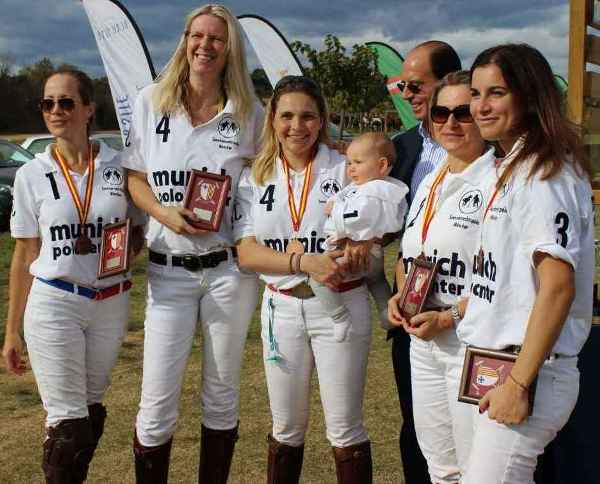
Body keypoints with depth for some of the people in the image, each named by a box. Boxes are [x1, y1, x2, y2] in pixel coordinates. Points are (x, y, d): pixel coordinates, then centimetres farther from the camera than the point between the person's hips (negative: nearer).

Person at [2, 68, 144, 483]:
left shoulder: (120, 166, -2)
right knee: (68, 422, -2)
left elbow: (138, 232, 13)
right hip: (53, 305, -2)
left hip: (111, 304, 2)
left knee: (91, 410, 16)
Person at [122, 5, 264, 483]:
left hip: (229, 268, 0)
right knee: (157, 403, 0)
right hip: (168, 269, 0)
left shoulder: (249, 113, 1)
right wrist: (165, 213, -12)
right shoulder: (151, 101, 2)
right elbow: (135, 178, 5)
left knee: (222, 396, 11)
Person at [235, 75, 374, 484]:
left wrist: (359, 247, -22)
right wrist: (305, 262, -21)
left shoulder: (346, 168, -3)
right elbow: (247, 252, -5)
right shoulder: (255, 177, 3)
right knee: (286, 429, 16)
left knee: (345, 429, 4)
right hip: (281, 308, 3)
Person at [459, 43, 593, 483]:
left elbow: (558, 285, -21)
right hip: (496, 363, 9)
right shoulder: (509, 170, 16)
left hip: (528, 373, -9)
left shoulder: (544, 174, -14)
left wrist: (519, 383, -21)